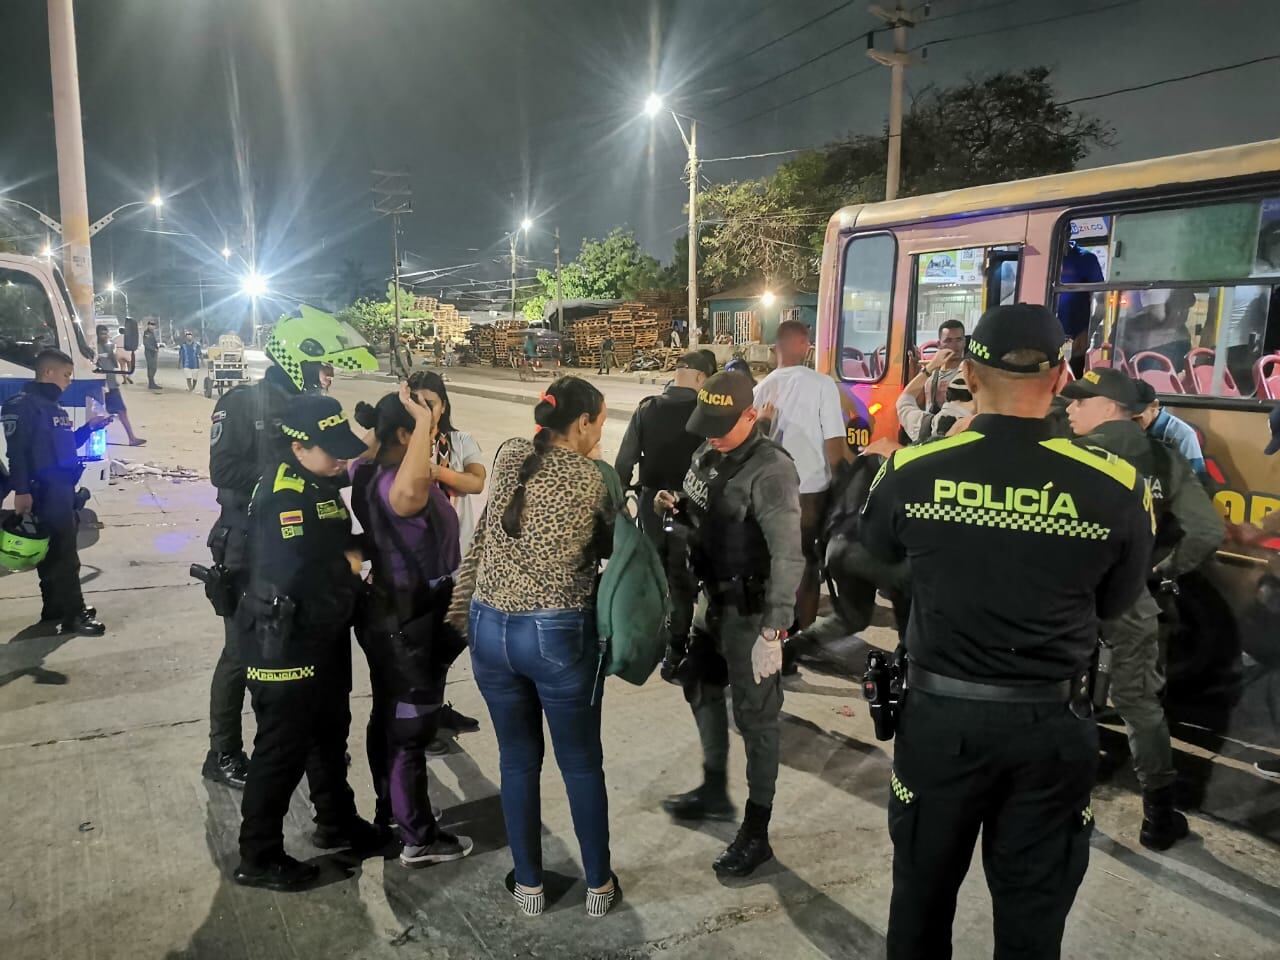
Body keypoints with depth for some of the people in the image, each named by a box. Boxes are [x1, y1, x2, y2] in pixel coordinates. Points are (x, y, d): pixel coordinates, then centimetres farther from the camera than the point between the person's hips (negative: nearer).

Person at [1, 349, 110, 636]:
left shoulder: (53, 405, 18)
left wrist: (90, 427, 12)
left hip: (63, 491, 9)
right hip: (44, 493, -9)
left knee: (54, 552, 15)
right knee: (64, 555, -7)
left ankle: (55, 609, 23)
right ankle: (73, 615, -1)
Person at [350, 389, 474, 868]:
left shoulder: (369, 472, 2)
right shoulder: (395, 485, -28)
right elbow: (410, 491, -55)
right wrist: (423, 420, -44)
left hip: (388, 611, 10)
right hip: (412, 619, -10)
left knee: (388, 715, 22)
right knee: (412, 725, 1)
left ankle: (389, 809, 41)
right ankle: (420, 840, 14)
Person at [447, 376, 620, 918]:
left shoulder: (508, 456, 3)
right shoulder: (594, 478, -8)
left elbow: (485, 534, 9)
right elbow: (611, 546, 5)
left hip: (490, 629, 4)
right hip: (561, 635, -4)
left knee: (518, 760, 19)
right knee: (582, 763, 15)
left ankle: (529, 885, 31)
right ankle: (598, 885, 30)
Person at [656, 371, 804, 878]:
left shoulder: (770, 470, -22)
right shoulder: (709, 452, 4)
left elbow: (788, 555, -26)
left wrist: (775, 627, -28)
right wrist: (676, 506, -3)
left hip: (751, 610, -9)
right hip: (714, 598, 9)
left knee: (754, 715, 3)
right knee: (702, 688, 23)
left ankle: (756, 834, 18)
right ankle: (715, 789, 44)